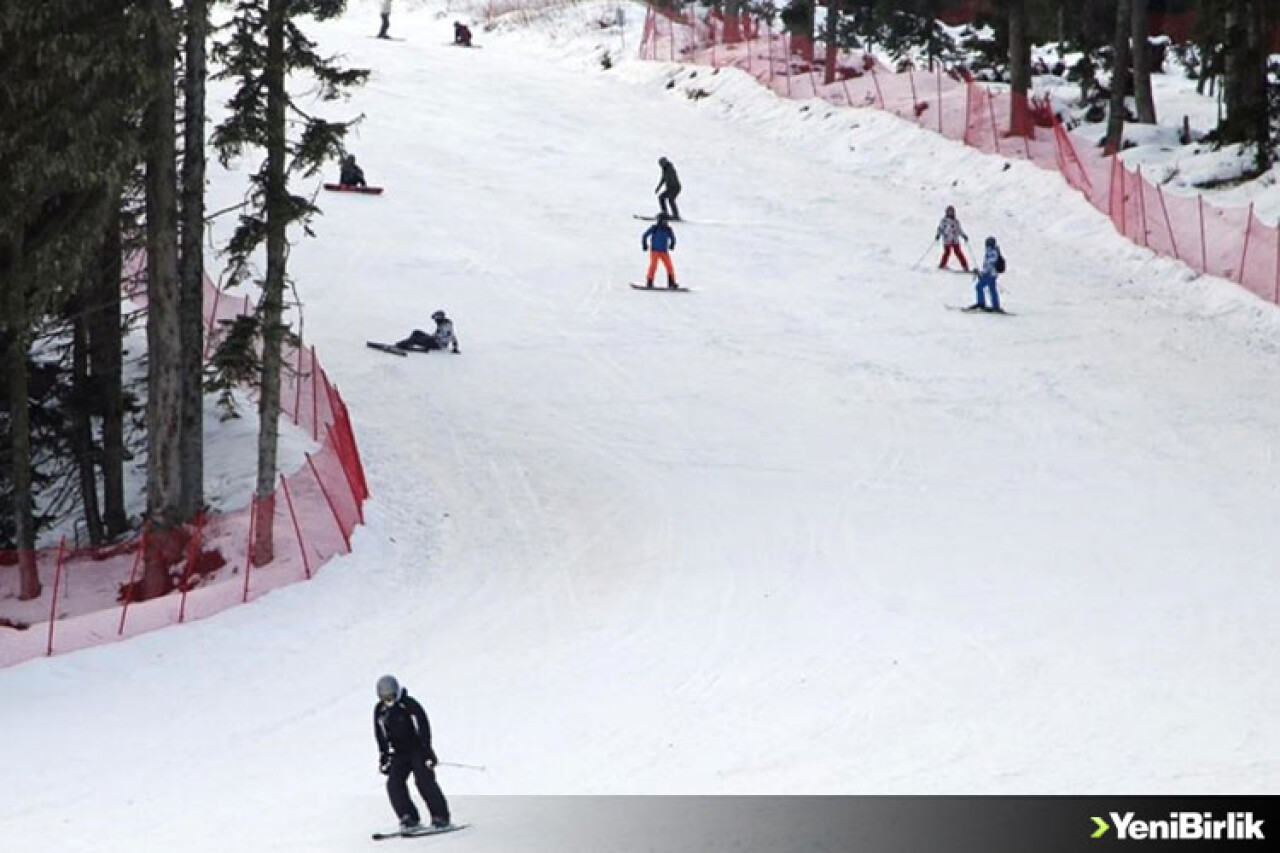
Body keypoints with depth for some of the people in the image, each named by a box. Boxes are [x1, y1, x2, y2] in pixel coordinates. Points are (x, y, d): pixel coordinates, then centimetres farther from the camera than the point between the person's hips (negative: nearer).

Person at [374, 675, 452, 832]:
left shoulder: (409, 704, -14)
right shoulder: (380, 710, 3)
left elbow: (423, 726, -15)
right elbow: (380, 735, 14)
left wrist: (427, 750, -20)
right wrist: (383, 755, 9)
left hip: (417, 749, -5)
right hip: (399, 753, 6)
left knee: (424, 780, -19)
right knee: (394, 783, -12)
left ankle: (440, 817, -14)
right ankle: (410, 819, -9)